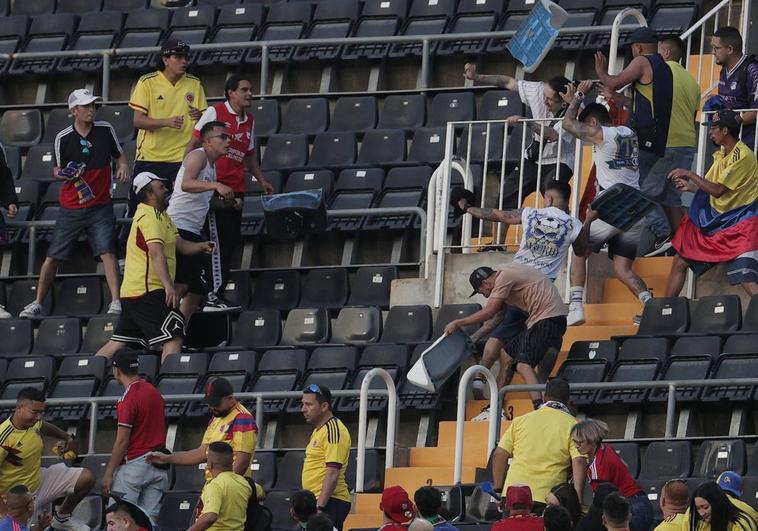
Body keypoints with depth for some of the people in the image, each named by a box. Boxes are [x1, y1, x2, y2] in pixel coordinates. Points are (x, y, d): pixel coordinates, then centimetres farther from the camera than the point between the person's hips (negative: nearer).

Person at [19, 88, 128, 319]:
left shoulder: (106, 130, -1)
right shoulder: (63, 138, -5)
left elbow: (119, 155, 12)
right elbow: (57, 171, 4)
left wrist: (123, 166, -10)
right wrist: (65, 173, -19)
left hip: (100, 207, 0)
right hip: (71, 208, 0)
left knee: (108, 252, -15)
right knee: (53, 257, 3)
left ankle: (116, 301, -13)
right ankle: (37, 303, 15)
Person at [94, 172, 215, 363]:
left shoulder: (160, 216, 20)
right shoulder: (149, 217, -13)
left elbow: (180, 244, 21)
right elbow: (156, 252, -25)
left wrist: (200, 246, 0)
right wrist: (169, 285, -36)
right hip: (148, 291, -11)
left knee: (118, 343, 12)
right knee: (173, 339, -16)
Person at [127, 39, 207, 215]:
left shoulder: (194, 84, 8)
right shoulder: (147, 83, -1)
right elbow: (138, 121, -7)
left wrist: (200, 117, -16)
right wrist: (167, 122, -22)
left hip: (182, 159, 1)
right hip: (149, 157, -1)